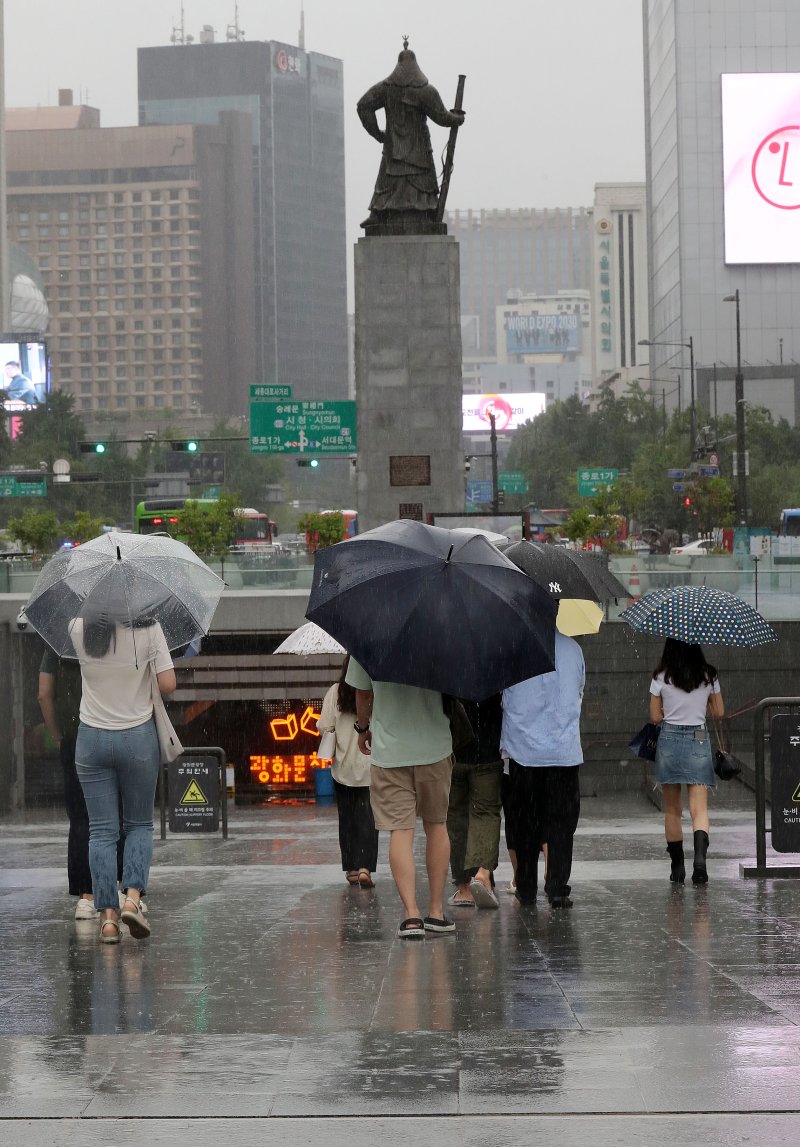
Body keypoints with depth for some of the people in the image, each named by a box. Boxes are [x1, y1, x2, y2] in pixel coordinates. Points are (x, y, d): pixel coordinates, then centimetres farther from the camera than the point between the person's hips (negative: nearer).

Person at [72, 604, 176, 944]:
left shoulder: (79, 630, -7)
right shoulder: (148, 629, -12)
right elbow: (168, 684, -11)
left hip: (91, 738, 1)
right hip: (138, 737, -1)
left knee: (102, 830, 5)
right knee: (139, 825, 14)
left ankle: (107, 915, -1)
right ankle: (132, 897, -5)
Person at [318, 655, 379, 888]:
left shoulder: (335, 693, -6)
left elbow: (324, 727, -6)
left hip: (343, 766, 1)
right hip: (371, 766, -1)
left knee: (347, 817, 13)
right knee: (368, 818, 0)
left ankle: (351, 868, 17)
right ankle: (365, 867, -13)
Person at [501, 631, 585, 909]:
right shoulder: (572, 647, 3)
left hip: (524, 748, -1)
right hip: (565, 750, 1)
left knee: (525, 823, 9)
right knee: (560, 824, 5)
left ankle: (526, 889, 13)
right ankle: (557, 889, 0)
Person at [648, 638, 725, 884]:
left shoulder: (661, 678, -5)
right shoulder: (708, 676, 0)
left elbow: (655, 717, 0)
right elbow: (719, 712, 8)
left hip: (669, 742, 0)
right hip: (699, 741, 0)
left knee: (672, 810, 12)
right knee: (699, 809, -4)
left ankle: (677, 866, 15)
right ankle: (700, 856, -28)